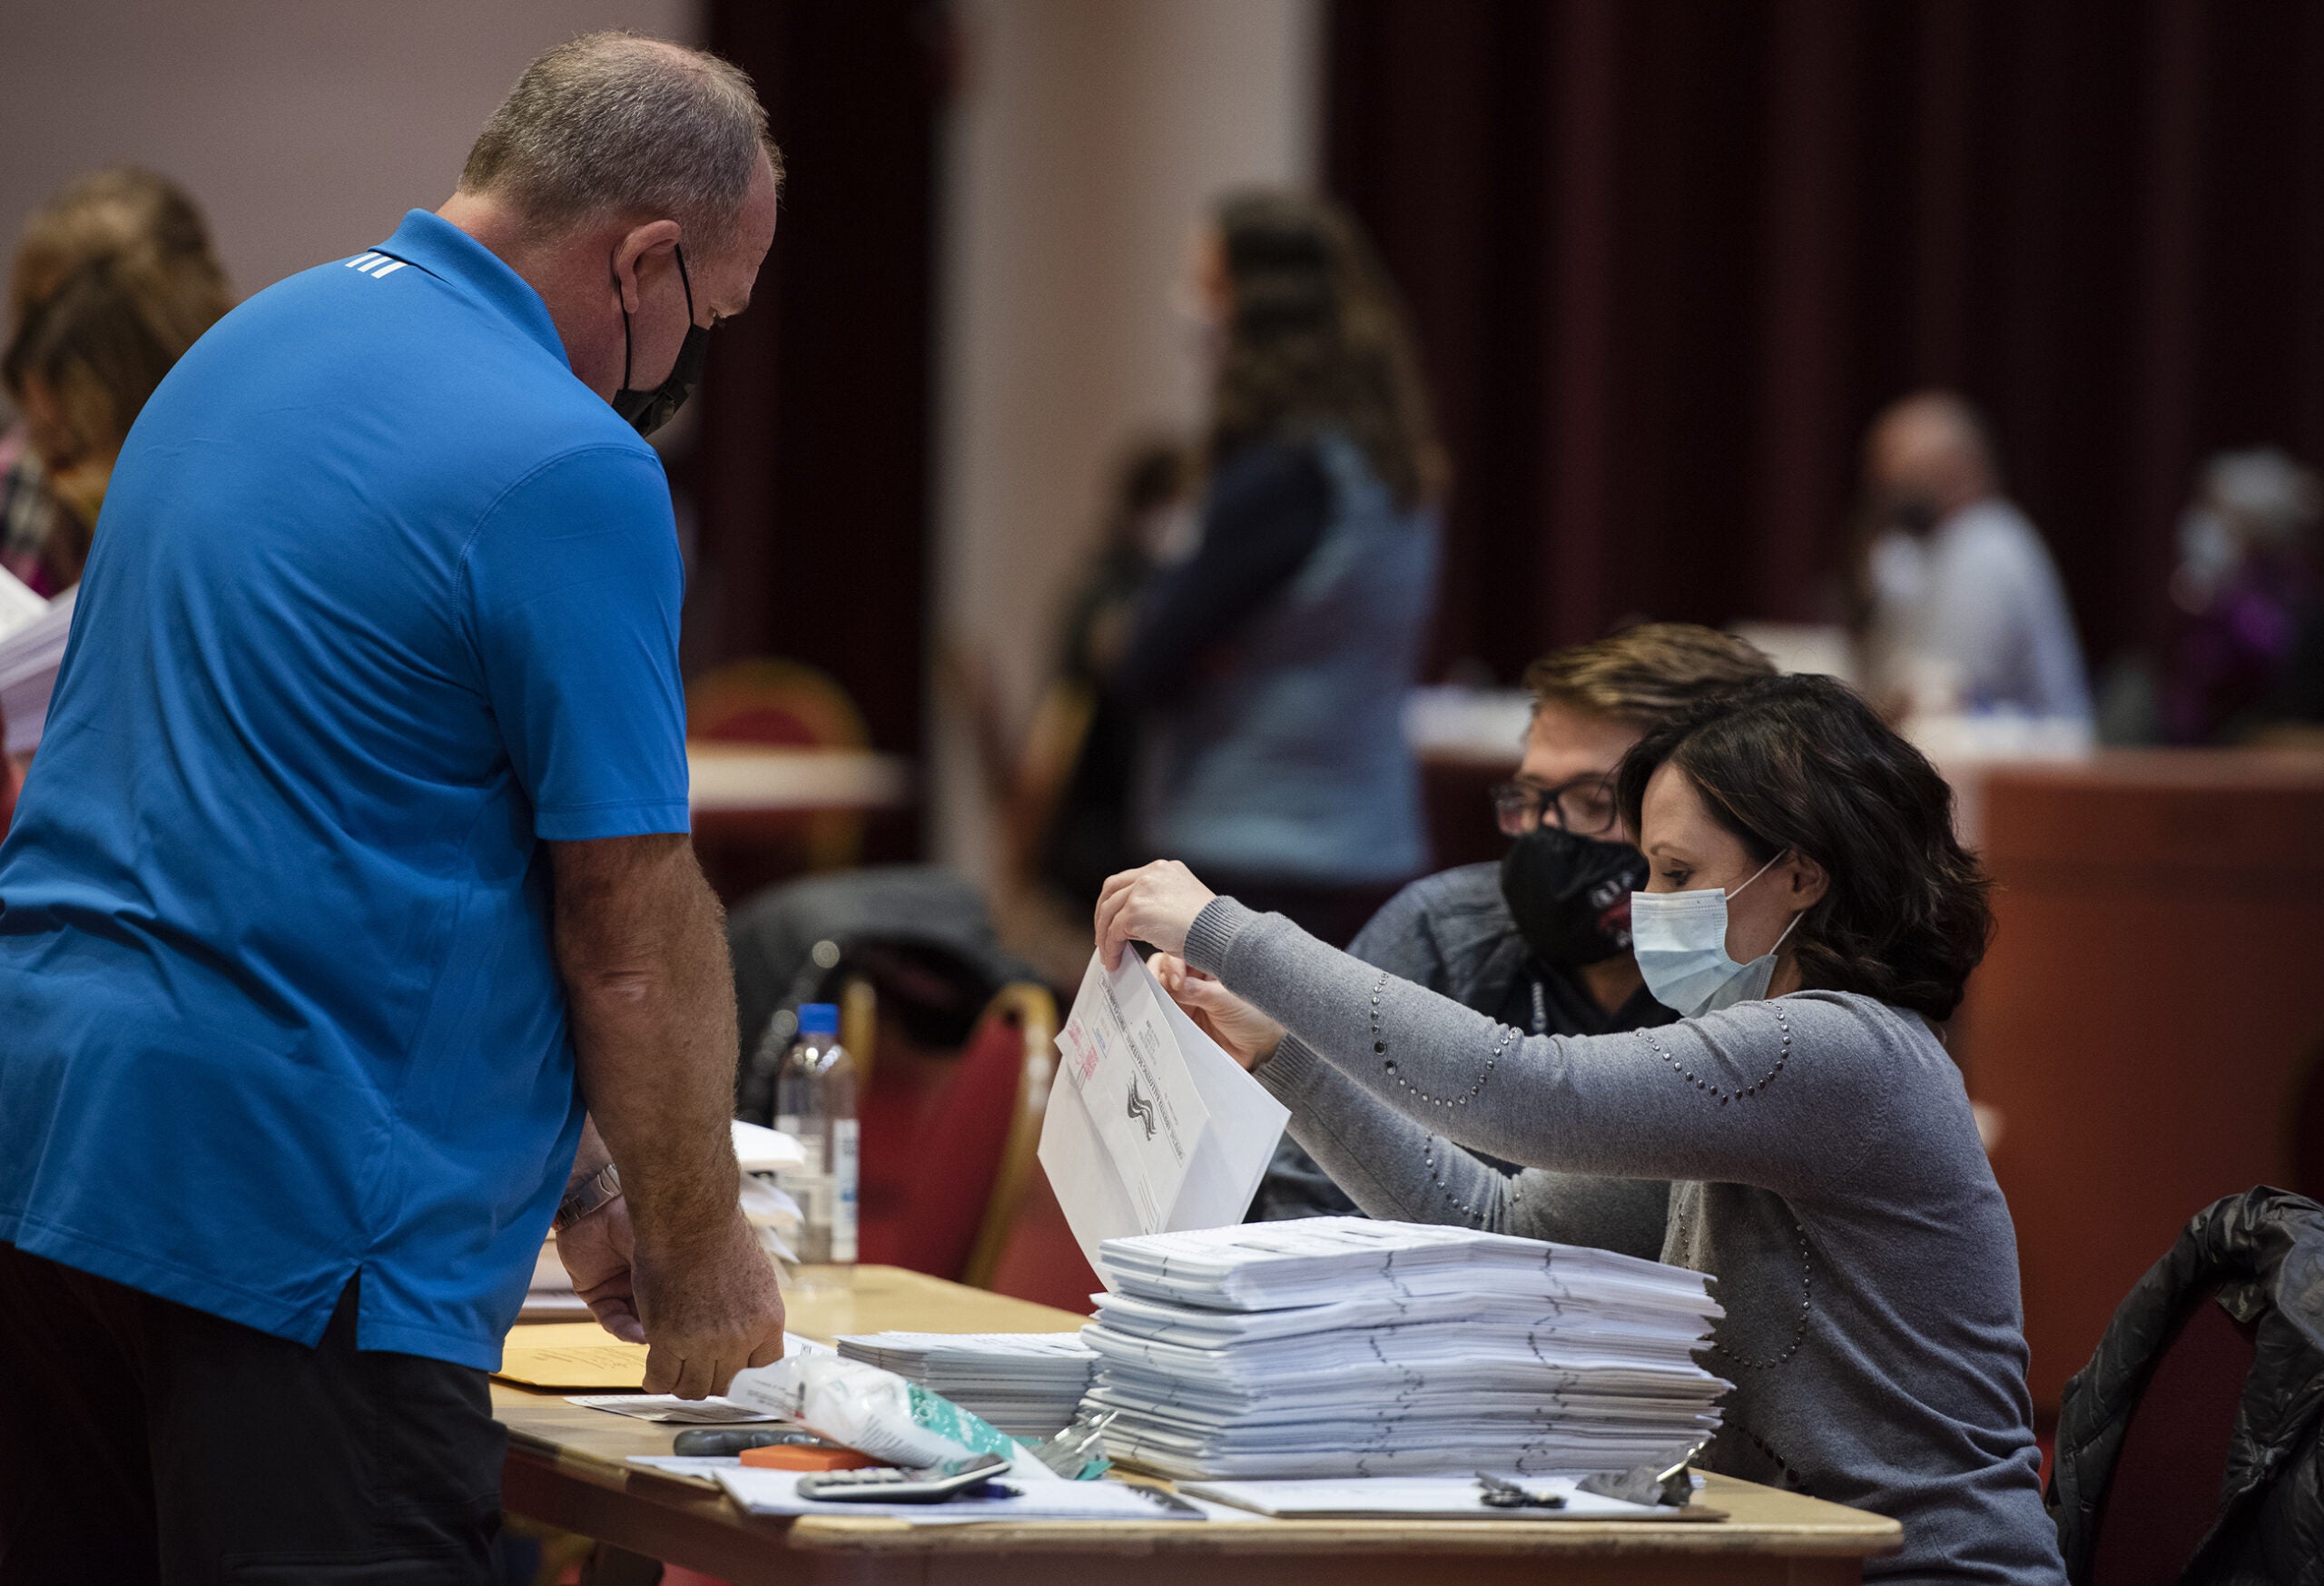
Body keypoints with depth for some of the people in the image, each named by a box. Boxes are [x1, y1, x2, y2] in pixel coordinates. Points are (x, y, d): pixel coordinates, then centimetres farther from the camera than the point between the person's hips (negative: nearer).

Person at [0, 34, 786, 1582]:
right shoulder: (570, 470, -14)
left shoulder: (256, 340, 14)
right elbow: (631, 941, -12)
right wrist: (701, 1253, 3)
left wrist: (575, 1164, 22)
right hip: (294, 1202, -9)